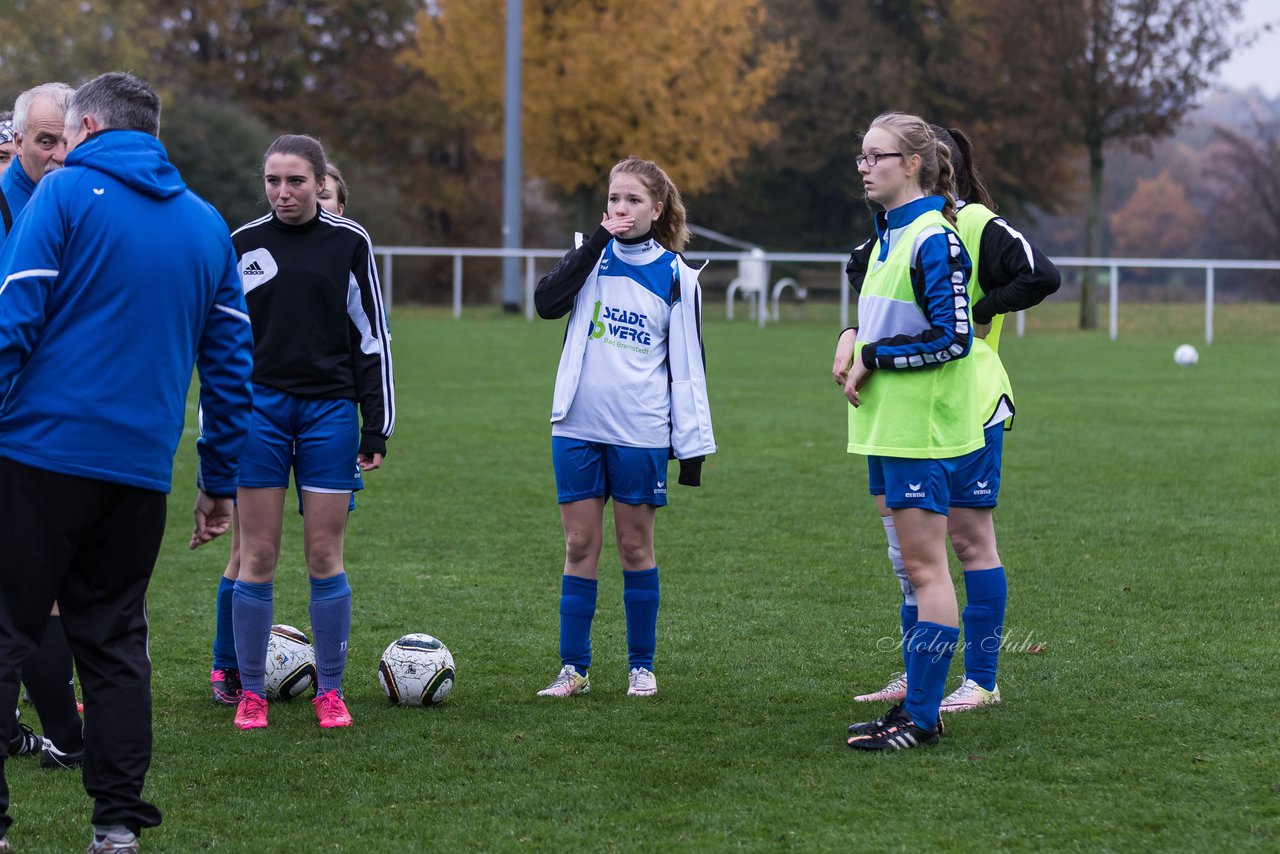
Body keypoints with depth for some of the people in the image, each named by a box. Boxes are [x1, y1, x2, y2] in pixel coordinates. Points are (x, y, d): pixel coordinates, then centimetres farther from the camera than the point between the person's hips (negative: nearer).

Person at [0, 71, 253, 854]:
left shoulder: (66, 192, -2)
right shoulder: (207, 224, 13)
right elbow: (230, 358, 13)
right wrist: (221, 480, 18)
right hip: (142, 467, 5)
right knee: (115, 642, 12)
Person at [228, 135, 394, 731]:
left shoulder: (349, 243, 3)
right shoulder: (242, 244, 4)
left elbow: (372, 337, 7)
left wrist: (377, 428, 4)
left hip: (330, 411, 0)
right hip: (259, 408, 0)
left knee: (325, 556, 2)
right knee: (257, 557, 0)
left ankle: (329, 691, 11)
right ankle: (250, 692, 9)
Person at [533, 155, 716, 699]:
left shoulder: (675, 276, 2)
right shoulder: (590, 256, 5)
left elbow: (687, 363, 4)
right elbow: (546, 303, -14)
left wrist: (693, 442, 1)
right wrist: (595, 244, -17)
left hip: (641, 435, -1)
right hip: (579, 428, 1)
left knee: (636, 547, 6)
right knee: (580, 546, 5)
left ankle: (641, 665, 17)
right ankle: (574, 668, 10)